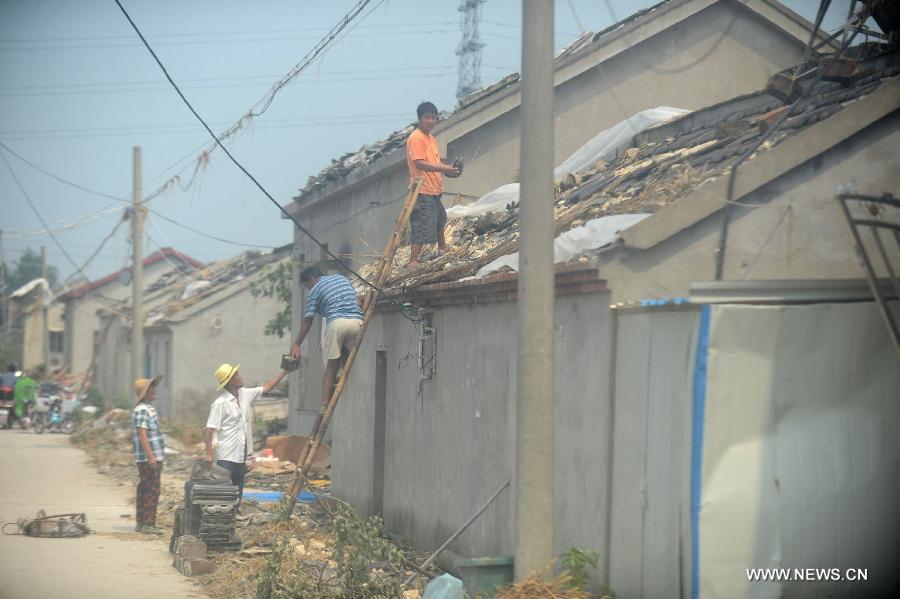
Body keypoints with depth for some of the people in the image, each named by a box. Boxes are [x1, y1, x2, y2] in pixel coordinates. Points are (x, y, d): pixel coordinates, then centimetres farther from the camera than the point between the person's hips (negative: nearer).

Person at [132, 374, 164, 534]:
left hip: (153, 457, 10)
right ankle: (148, 524, -8)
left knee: (144, 490, 13)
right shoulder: (142, 410, -15)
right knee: (152, 491, -9)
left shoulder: (149, 408, 17)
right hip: (149, 458, -10)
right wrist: (151, 456, -25)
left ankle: (141, 522, 18)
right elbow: (142, 435, -21)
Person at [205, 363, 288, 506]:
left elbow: (267, 387, 17)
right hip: (227, 456, -8)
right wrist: (209, 454, -20)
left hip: (241, 455, 8)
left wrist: (285, 371, 14)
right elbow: (210, 429, -16)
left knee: (238, 492, 14)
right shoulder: (220, 403, -15)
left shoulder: (245, 394, 7)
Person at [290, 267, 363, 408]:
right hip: (357, 321, 4)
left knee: (331, 367, -1)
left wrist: (297, 345, 14)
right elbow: (357, 301, 22)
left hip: (336, 322, -4)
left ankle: (325, 404, -6)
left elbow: (307, 321, 9)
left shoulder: (315, 290, 10)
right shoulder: (342, 278, 25)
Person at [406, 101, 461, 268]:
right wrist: (444, 169, -25)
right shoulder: (416, 138, -15)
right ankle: (413, 261, -13)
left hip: (434, 190, 10)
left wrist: (448, 167, 2)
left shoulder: (431, 139, 16)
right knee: (421, 228, -13)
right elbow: (420, 163, -23)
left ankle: (442, 248, 50)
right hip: (423, 191, -10)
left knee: (440, 219, 30)